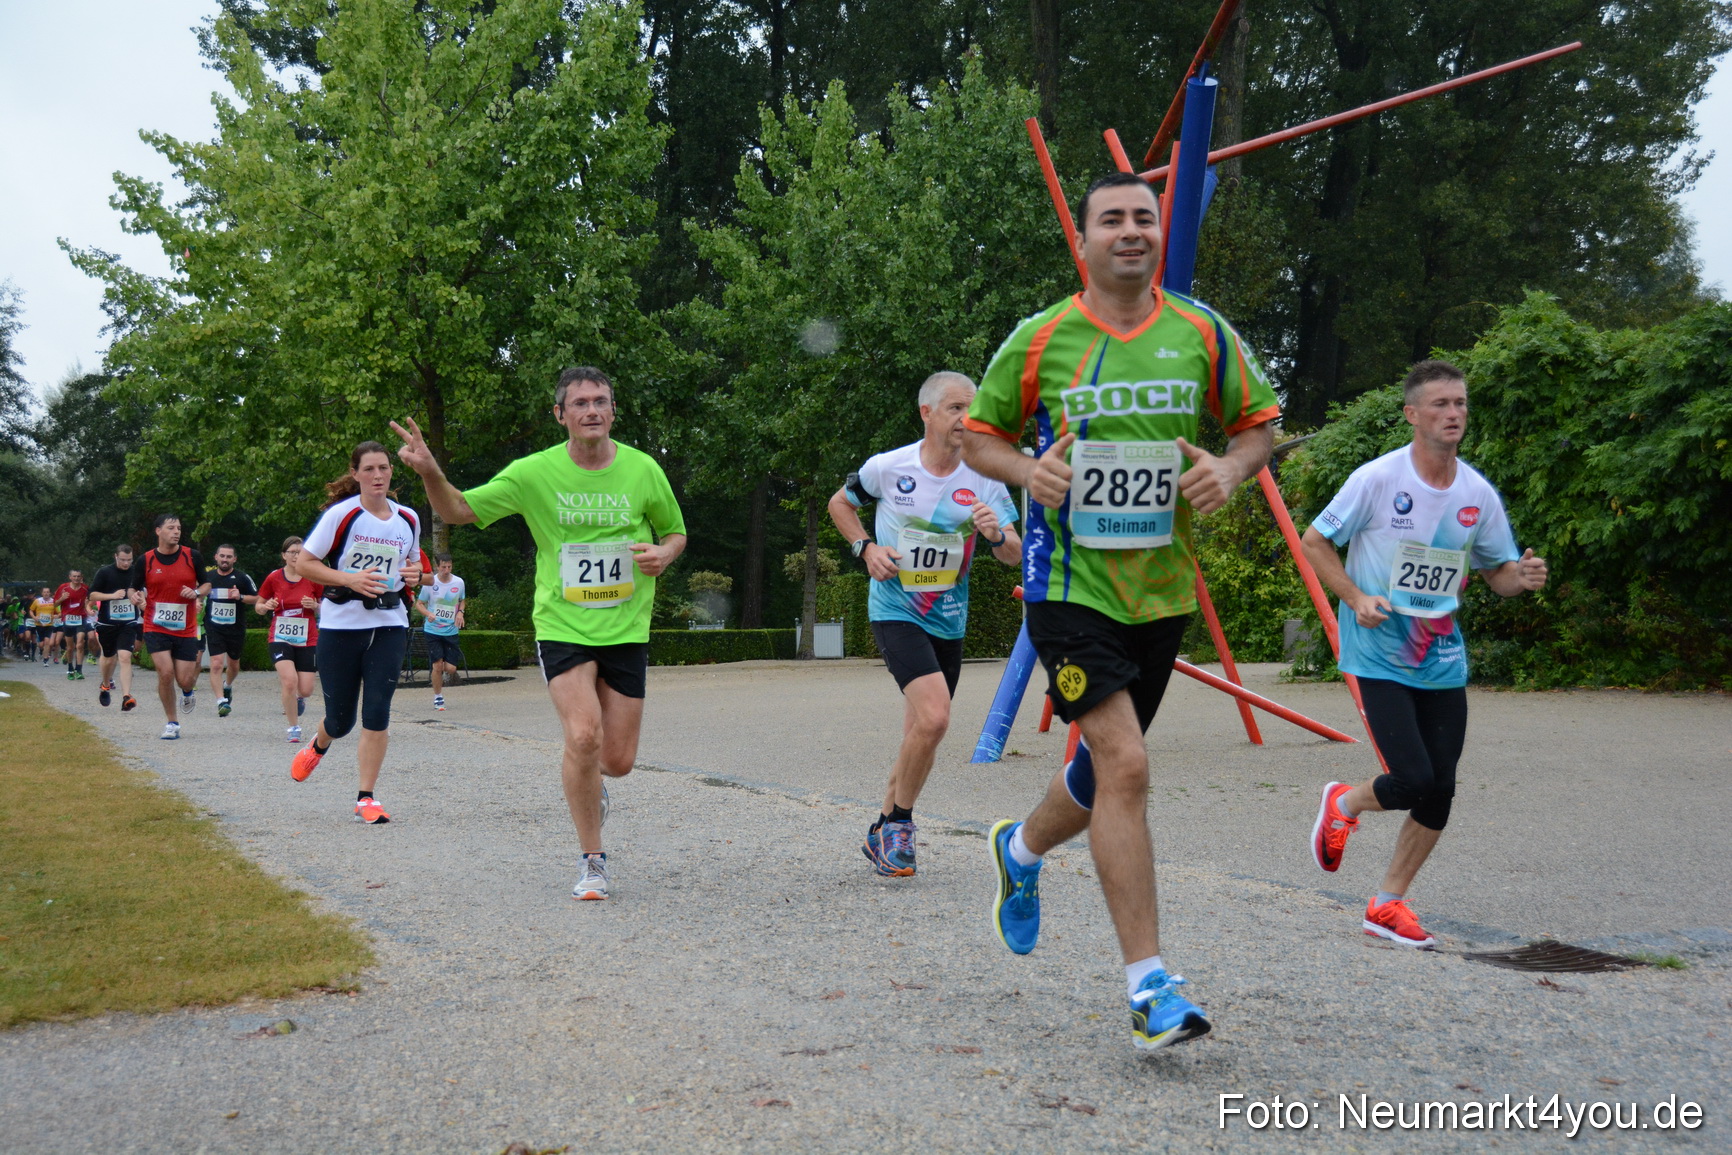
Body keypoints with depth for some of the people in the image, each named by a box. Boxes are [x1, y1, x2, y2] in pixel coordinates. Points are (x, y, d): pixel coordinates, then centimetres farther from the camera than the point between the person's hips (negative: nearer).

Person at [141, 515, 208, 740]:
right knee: (165, 673, -14)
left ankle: (188, 692, 37)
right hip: (156, 628, 0)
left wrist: (196, 593, -12)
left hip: (186, 629, 1)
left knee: (185, 680, -3)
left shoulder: (192, 556, -1)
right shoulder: (146, 560, -1)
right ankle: (172, 723, 4)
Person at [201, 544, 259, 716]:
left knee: (233, 664, 17)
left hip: (236, 629, 0)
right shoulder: (208, 577, 3)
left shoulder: (242, 578, -5)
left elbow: (257, 599, -1)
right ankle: (221, 701, -17)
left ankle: (228, 686, 48)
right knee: (217, 664, -15)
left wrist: (240, 597, -17)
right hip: (214, 628, 0)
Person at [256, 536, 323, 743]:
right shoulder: (274, 578, -1)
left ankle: (297, 698, 37)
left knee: (305, 690, -4)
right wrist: (266, 606, -13)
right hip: (281, 638, -1)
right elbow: (258, 605, 10)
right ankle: (294, 728, -4)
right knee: (290, 680, -22)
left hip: (307, 640, 1)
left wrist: (315, 606, -12)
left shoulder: (313, 579, -1)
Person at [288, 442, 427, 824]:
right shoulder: (341, 514, -7)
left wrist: (414, 574, -1)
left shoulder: (408, 519, 6)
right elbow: (304, 563, -6)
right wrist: (350, 580, -19)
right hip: (341, 623, -2)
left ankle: (366, 798, 2)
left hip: (389, 623, 3)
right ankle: (318, 746, 42)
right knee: (341, 718, 5)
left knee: (378, 712, -9)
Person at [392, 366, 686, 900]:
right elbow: (459, 511, -4)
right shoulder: (534, 472, -7)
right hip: (562, 628, -2)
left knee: (618, 761, 2)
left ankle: (587, 787, 42)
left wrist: (663, 554, -10)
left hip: (626, 630, 2)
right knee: (583, 736, -21)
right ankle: (593, 861, -2)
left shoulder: (643, 469, -2)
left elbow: (675, 532, 13)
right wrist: (430, 473, -24)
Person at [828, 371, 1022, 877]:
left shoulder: (983, 479, -5)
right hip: (895, 612, -4)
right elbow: (839, 504, 9)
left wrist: (996, 535, -27)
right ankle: (898, 823, -4)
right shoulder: (887, 467, -10)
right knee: (934, 717, -24)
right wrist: (865, 548, -7)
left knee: (921, 731, 13)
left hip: (948, 621, 5)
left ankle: (884, 830, 32)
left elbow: (1016, 555, -5)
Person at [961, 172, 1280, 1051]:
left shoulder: (1201, 334, 4)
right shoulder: (1039, 341, -2)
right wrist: (1025, 471, -12)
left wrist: (1231, 468, -8)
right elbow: (976, 436, 9)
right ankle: (1148, 986, -10)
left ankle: (1021, 850, 50)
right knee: (1125, 765, -16)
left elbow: (1260, 421, 14)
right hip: (1070, 583, -4)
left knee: (1105, 768, 16)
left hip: (1162, 589, 4)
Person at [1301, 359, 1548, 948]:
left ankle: (1388, 904, 17)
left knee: (1440, 790, 2)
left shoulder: (1478, 495, 3)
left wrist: (1521, 577, -11)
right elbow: (1315, 541, -2)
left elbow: (1498, 572, 13)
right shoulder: (1377, 479, -10)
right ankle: (1344, 803, 20)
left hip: (1444, 661, 5)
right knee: (1413, 779, -15)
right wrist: (1356, 599, -14)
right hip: (1380, 658, -5)